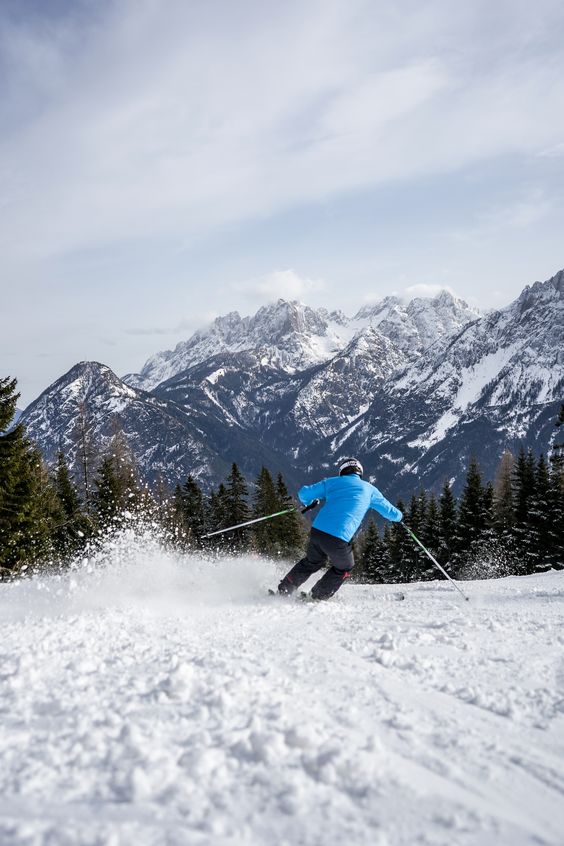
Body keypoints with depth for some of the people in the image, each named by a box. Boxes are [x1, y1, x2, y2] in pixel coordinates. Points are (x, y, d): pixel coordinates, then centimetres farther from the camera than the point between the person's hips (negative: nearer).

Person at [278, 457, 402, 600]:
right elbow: (390, 512, 22)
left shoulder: (331, 482, 17)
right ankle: (318, 597, 26)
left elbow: (303, 493, 16)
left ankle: (283, 590, 33)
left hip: (316, 532, 4)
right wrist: (398, 515, 46)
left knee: (312, 562, 31)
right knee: (344, 569, 27)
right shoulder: (369, 489, 14)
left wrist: (310, 502, 39)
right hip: (338, 540, -3)